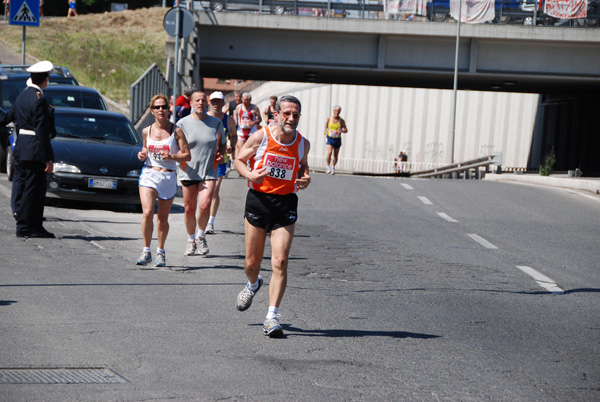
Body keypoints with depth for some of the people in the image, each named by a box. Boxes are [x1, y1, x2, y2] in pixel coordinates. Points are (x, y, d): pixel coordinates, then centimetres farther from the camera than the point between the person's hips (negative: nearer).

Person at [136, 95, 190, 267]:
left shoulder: (176, 131, -3)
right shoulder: (147, 131, 6)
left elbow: (187, 155, -3)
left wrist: (172, 157, -20)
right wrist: (143, 155, 1)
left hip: (168, 177, -1)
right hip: (149, 175, 1)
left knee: (163, 218, 7)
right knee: (147, 213, -16)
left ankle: (160, 251, 26)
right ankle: (146, 251, -4)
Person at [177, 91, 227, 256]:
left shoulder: (216, 123, 6)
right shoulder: (183, 123, 1)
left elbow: (222, 144, 18)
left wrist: (221, 155, -3)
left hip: (209, 171, 0)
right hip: (188, 172, 0)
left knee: (204, 205, -19)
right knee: (189, 208, 5)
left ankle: (201, 235, 6)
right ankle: (191, 240, 26)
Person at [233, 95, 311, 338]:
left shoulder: (302, 143, 0)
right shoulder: (260, 137, -7)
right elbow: (238, 160, 4)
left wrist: (305, 178, -2)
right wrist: (250, 174, -17)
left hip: (286, 204, 0)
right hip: (258, 199, 0)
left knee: (280, 262, -13)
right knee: (252, 262, 10)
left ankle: (272, 316, -10)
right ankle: (253, 285, 47)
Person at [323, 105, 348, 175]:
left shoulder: (341, 121, -3)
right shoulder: (329, 119, 0)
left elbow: (346, 130, 2)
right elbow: (326, 124, 22)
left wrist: (342, 130, -20)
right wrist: (325, 131, 5)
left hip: (337, 139, 1)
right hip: (330, 138, -1)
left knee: (335, 155, 8)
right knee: (329, 152, -20)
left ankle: (333, 167, 29)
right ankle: (328, 166, -3)